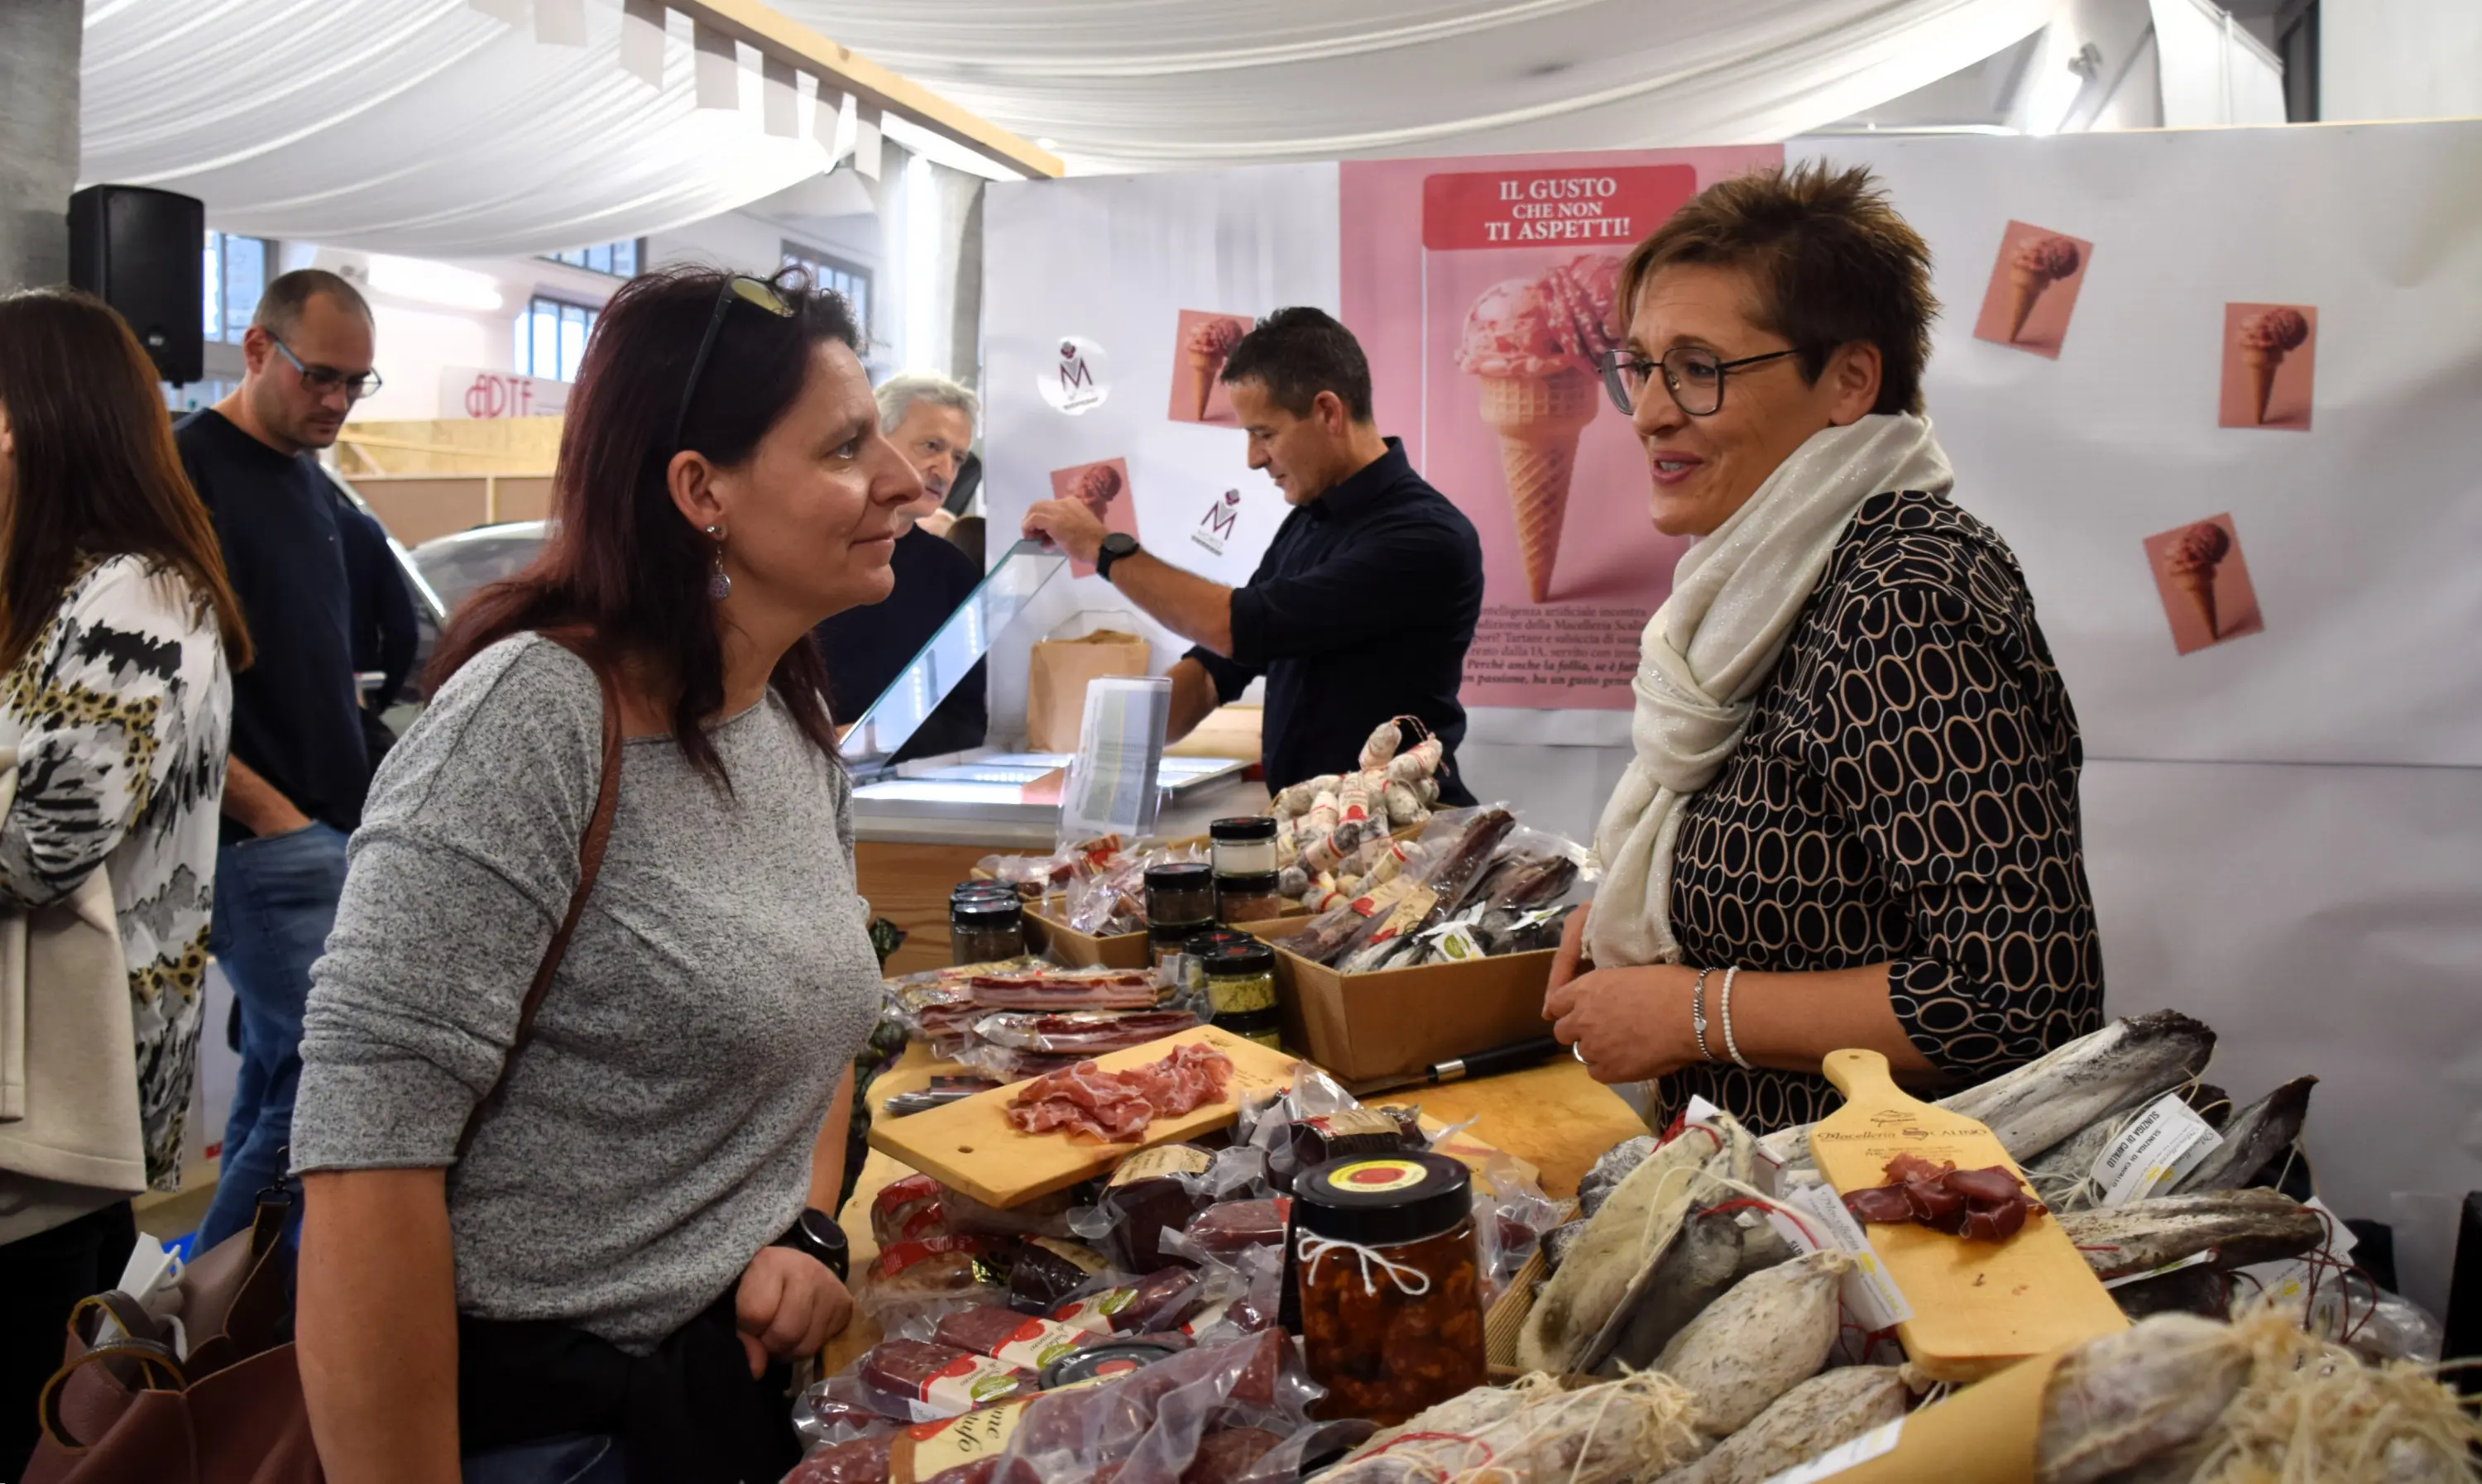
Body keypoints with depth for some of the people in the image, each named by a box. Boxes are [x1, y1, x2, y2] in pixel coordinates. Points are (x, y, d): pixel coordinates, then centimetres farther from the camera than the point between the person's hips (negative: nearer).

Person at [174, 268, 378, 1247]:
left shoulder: (314, 486, 16)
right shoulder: (187, 471, -10)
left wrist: (363, 806, 15)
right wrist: (270, 814, -15)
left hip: (331, 829, 8)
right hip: (264, 837, -8)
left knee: (277, 1088, 14)